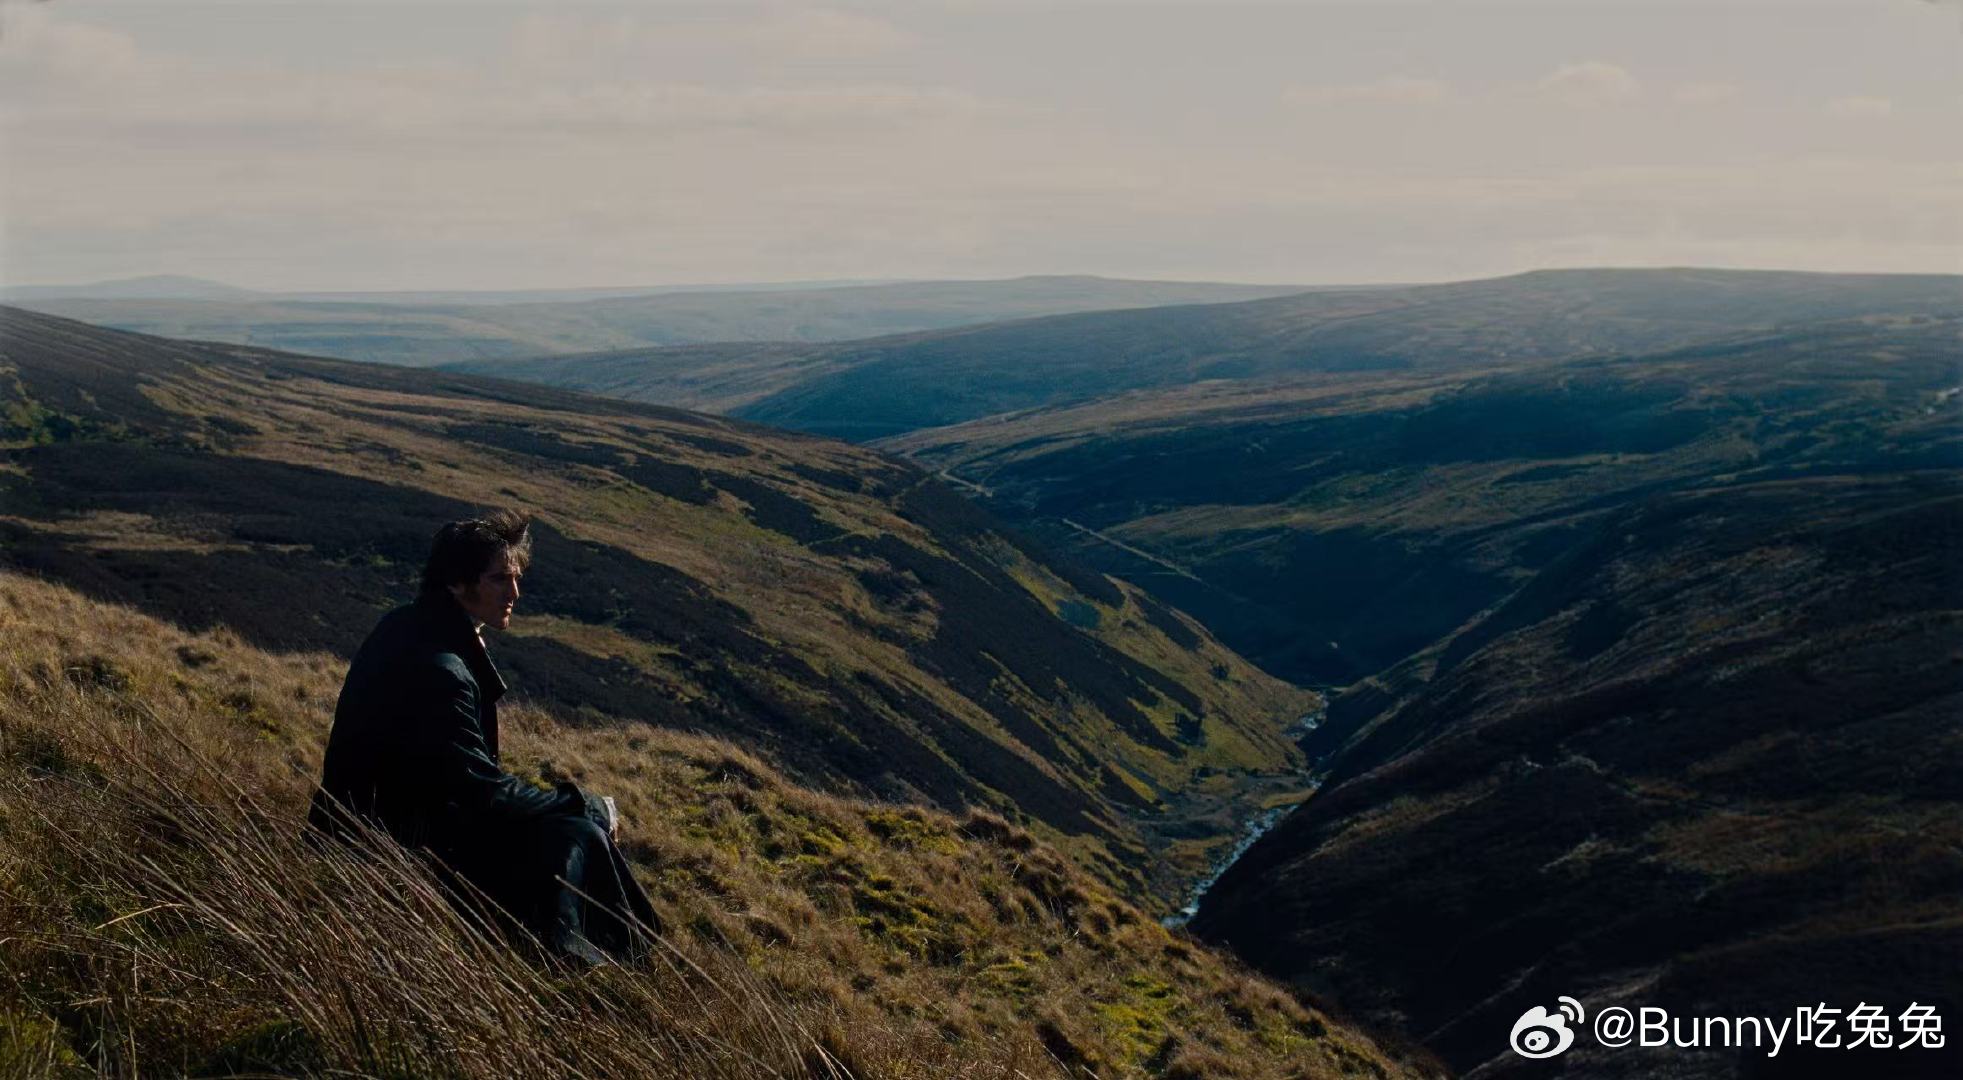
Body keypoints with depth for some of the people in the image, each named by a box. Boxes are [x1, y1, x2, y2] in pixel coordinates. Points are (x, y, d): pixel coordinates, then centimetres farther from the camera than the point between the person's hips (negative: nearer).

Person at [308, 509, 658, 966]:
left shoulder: (413, 627, 5)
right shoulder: (437, 667, -26)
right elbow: (484, 791, -24)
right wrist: (595, 809, -12)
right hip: (396, 840, -10)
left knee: (582, 831, 8)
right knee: (568, 838, -16)